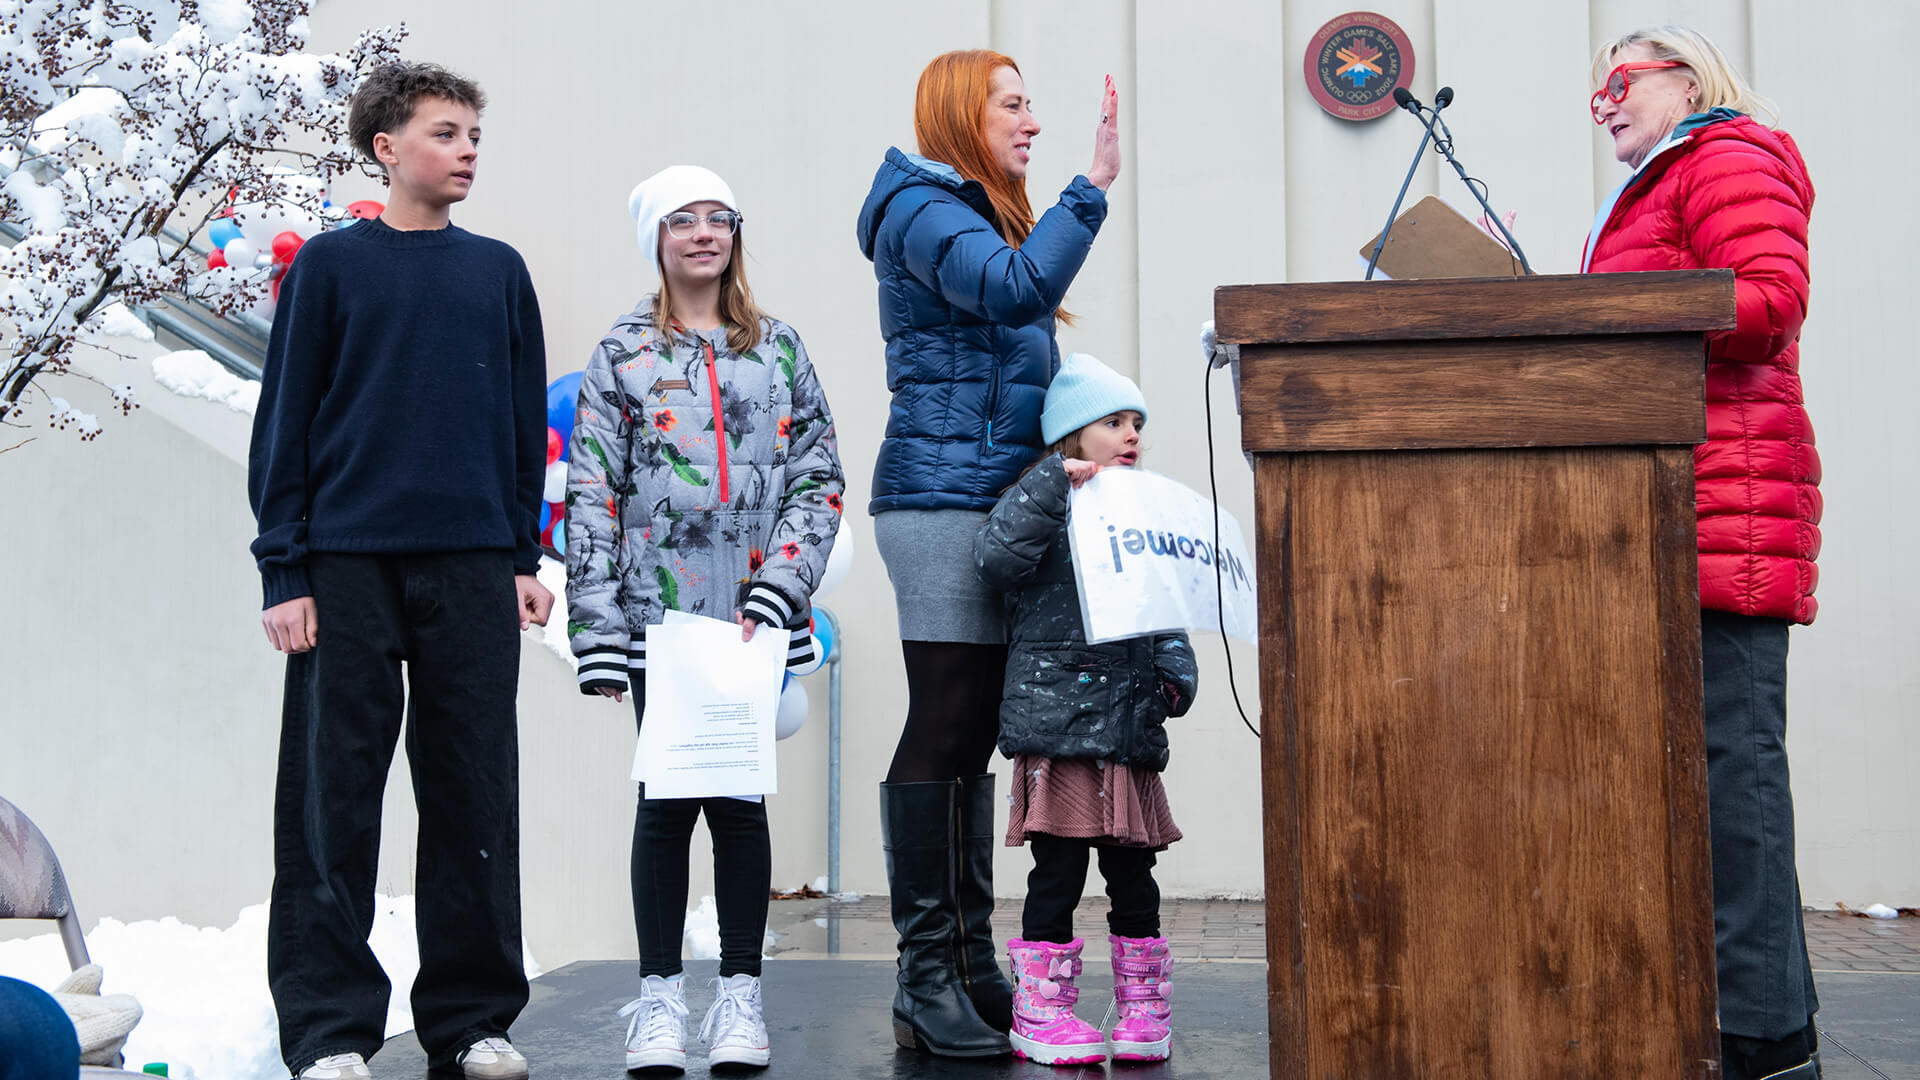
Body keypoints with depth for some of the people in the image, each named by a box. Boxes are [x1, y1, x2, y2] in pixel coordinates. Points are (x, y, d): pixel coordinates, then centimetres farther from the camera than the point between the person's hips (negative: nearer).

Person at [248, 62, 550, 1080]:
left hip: (474, 570, 3)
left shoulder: (499, 271, 13)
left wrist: (524, 555, 9)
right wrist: (286, 569, -4)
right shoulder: (330, 265, 4)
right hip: (348, 565, -2)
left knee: (475, 794, 5)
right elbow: (285, 422, 2)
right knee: (332, 796, 0)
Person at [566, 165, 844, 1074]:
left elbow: (818, 478, 6)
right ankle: (659, 997, 11)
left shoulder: (778, 348, 11)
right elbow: (591, 497, 2)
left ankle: (740, 996, 13)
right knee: (665, 800, 0)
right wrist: (598, 632, -6)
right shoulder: (622, 355, 6)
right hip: (660, 616, -1)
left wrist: (776, 591, -7)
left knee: (740, 796, 3)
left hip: (753, 622, 1)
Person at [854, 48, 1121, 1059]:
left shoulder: (985, 214, 24)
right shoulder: (921, 208, -5)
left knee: (967, 739, 8)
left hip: (991, 498, 9)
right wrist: (1093, 186, -21)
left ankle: (969, 970, 11)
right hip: (943, 494, -9)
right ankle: (927, 983, -5)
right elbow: (1015, 288, -24)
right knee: (944, 731, -9)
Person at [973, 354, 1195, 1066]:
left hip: (1132, 727, 6)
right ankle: (1041, 1013, 8)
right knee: (1058, 873, -2)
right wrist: (1051, 485, -21)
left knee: (1134, 876, 10)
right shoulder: (1047, 510, -2)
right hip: (1058, 721, -6)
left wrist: (1176, 672, 8)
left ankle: (1143, 1009, 20)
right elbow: (995, 560, -21)